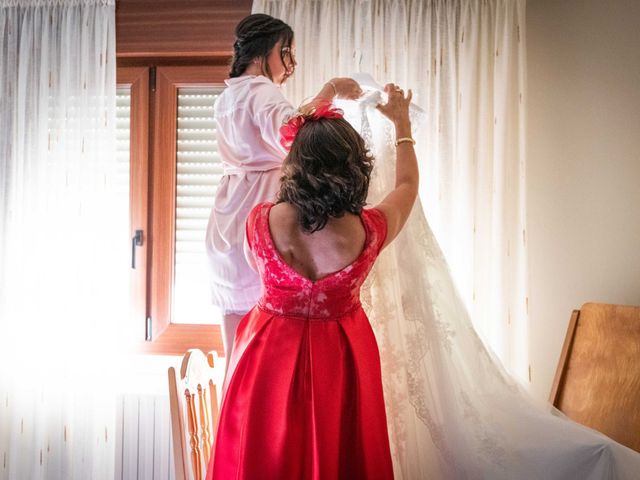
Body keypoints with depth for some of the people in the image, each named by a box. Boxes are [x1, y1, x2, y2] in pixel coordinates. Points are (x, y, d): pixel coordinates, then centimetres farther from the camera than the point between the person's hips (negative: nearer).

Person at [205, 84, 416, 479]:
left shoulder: (261, 221, -22)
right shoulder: (368, 231, -22)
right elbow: (408, 185, 1)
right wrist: (402, 123, 15)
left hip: (271, 357, 1)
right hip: (339, 360, 0)